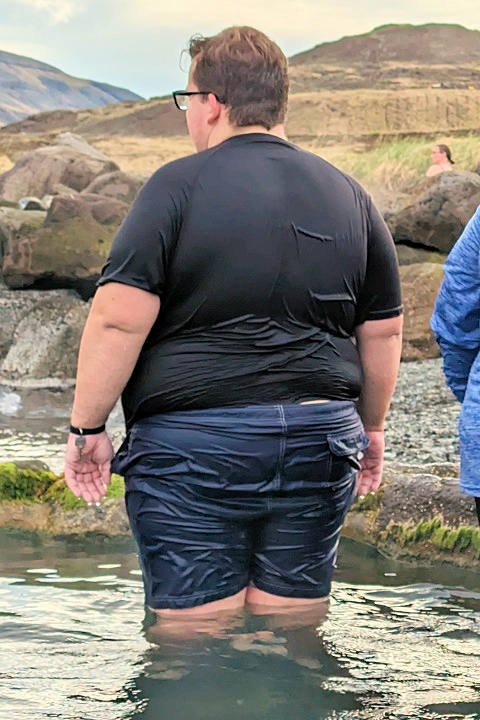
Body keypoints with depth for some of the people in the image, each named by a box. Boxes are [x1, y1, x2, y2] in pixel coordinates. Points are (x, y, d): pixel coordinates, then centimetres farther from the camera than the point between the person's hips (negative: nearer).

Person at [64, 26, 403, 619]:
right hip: (319, 447, 5)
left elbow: (119, 319, -14)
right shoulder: (348, 196, 9)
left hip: (191, 446, -5)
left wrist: (86, 427, -4)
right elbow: (383, 331, 13)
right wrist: (370, 429, 25)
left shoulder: (180, 186, -7)